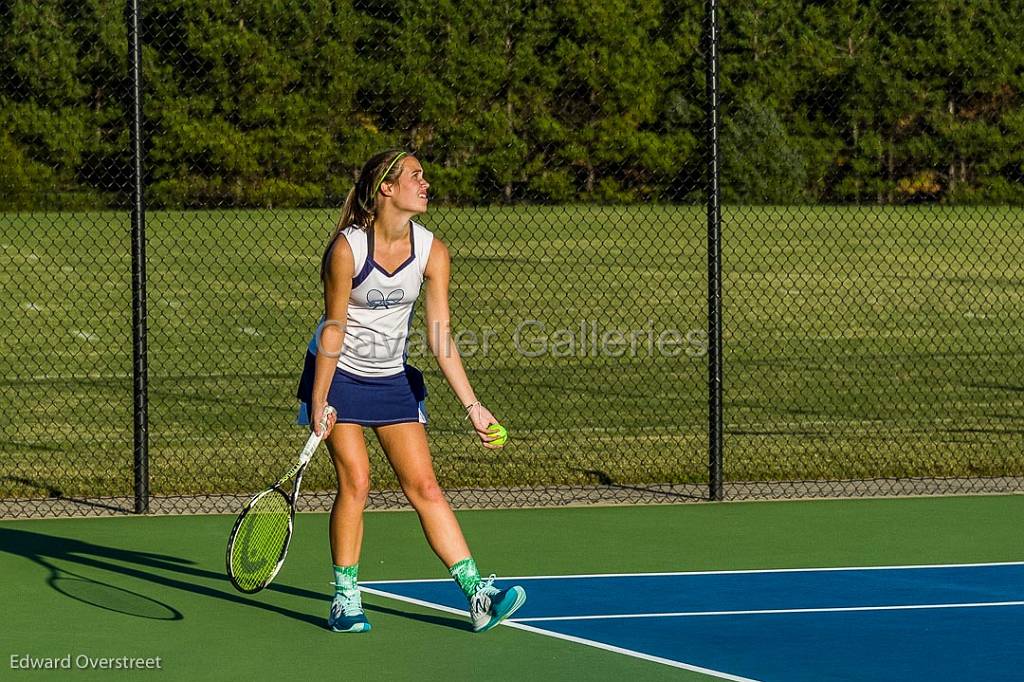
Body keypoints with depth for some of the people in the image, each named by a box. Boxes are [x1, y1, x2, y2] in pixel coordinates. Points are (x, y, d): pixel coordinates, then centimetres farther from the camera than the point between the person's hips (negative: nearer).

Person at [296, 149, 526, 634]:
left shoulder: (432, 252, -10)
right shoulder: (346, 249, -20)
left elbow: (440, 338, -10)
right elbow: (334, 329, -14)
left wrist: (472, 406, -15)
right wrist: (319, 401, -12)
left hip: (393, 380, 4)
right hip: (339, 375, -4)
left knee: (424, 486, -2)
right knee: (355, 481, -10)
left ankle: (478, 595, -6)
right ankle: (345, 601, 1)